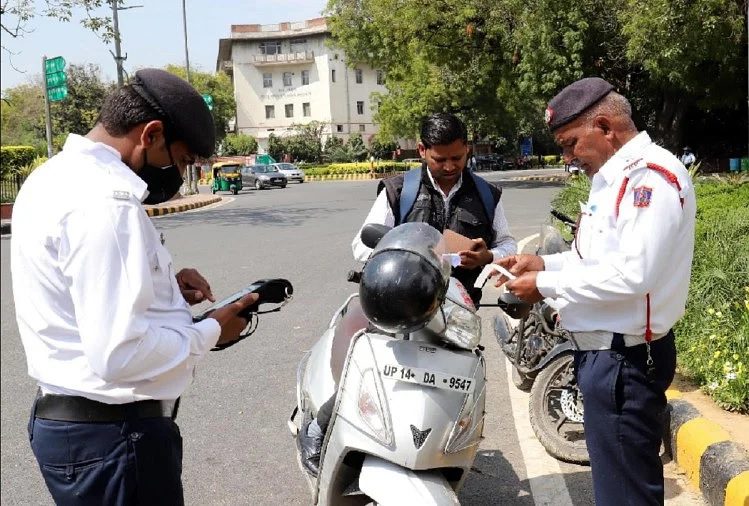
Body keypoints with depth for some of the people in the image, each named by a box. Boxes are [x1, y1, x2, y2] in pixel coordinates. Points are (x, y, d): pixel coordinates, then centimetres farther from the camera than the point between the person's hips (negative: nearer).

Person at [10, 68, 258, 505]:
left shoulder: (55, 176, 9)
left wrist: (162, 282, 7)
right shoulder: (104, 198, -24)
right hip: (112, 433, -10)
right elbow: (120, 352, -30)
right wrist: (211, 332, -14)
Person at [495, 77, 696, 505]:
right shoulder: (617, 176, 15)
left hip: (626, 359, -11)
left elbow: (632, 274, -28)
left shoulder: (652, 176, -19)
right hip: (607, 351, 11)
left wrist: (546, 286, -18)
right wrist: (546, 263, 7)